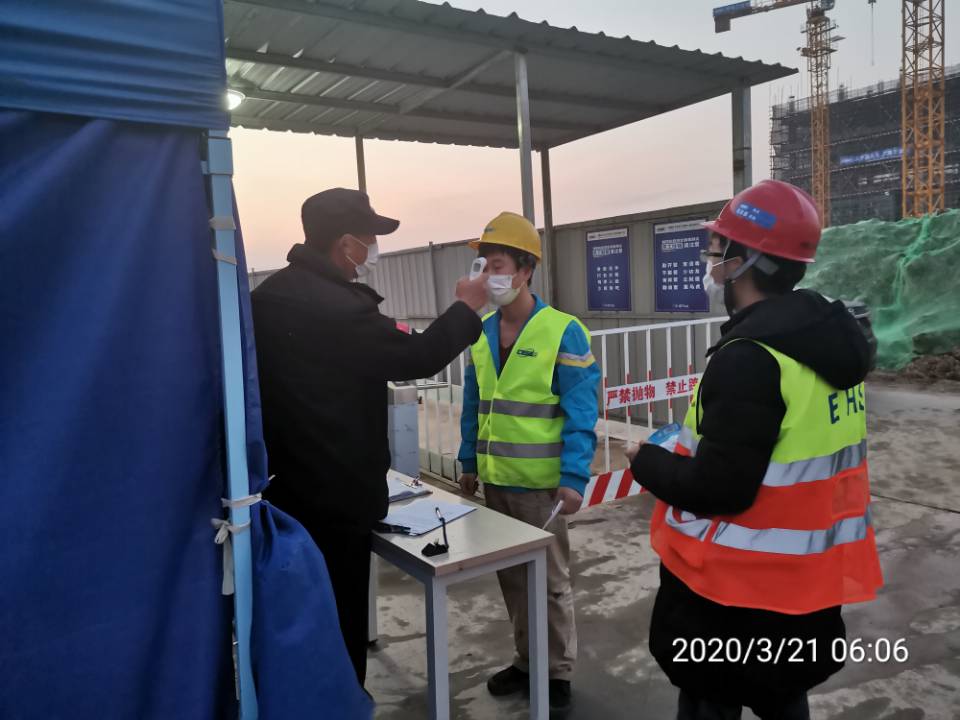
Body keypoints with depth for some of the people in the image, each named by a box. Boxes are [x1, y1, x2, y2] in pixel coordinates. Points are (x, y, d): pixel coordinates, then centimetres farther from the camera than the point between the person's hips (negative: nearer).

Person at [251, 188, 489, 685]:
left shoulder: (267, 295, 2)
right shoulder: (342, 308, -26)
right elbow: (418, 357, -15)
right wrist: (466, 307, -1)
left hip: (282, 485, 9)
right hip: (336, 493, -9)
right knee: (340, 617, 9)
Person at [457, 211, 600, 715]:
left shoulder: (563, 331, -12)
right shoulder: (482, 333, 5)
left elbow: (581, 412, -13)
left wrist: (574, 477, -19)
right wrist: (469, 462, 10)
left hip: (540, 483, -5)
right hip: (495, 481, 6)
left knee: (550, 580, 9)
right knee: (511, 577, 17)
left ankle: (558, 673, 27)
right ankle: (526, 660, 36)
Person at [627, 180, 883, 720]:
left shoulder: (750, 357, -26)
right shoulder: (831, 338, 4)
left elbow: (717, 489, -25)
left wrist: (647, 461, -9)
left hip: (739, 586, -9)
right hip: (807, 577, 9)